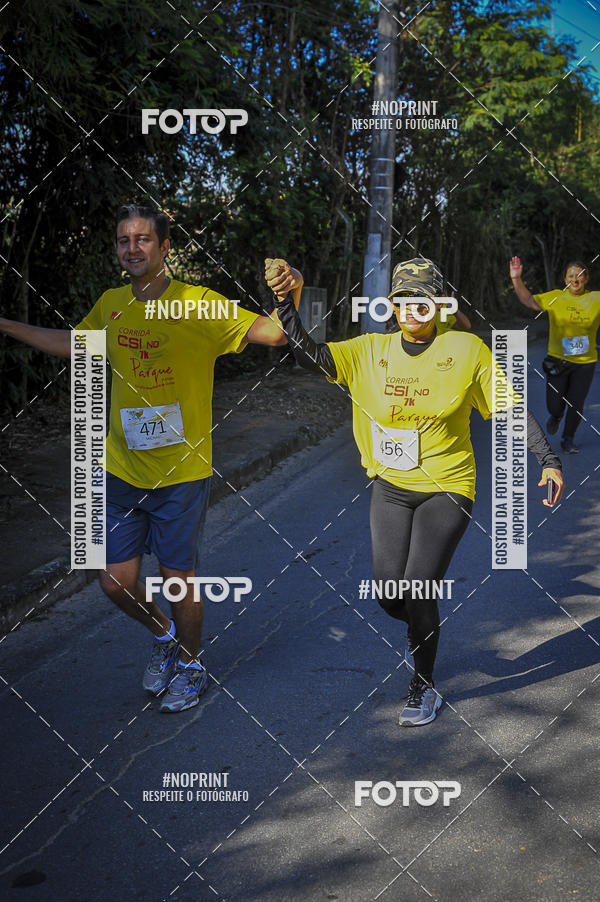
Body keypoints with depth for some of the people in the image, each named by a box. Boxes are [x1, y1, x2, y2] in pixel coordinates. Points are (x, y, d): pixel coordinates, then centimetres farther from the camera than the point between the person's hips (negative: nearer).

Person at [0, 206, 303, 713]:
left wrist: (289, 297, -37)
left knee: (178, 577, 8)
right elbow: (72, 344, 22)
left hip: (182, 471, -4)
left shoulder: (200, 305, -12)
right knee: (117, 584, 8)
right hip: (122, 470, 5)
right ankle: (165, 635, 40)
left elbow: (272, 333, -17)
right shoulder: (111, 305, 3)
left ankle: (191, 664, 35)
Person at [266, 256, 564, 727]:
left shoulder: (466, 349, -7)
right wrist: (285, 300, -20)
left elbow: (512, 407, -4)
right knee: (390, 595, 2)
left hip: (447, 489, -3)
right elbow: (308, 353, -7)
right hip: (391, 486, 3)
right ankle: (428, 627, 40)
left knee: (419, 590, -8)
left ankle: (424, 687, 16)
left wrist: (549, 461, -8)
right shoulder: (370, 351, 0)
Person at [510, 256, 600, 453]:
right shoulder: (555, 297, -1)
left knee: (576, 405, 4)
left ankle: (568, 440, 26)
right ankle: (556, 417, 41)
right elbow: (529, 301, 3)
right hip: (558, 360, 0)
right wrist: (516, 279, -8)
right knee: (554, 405, 3)